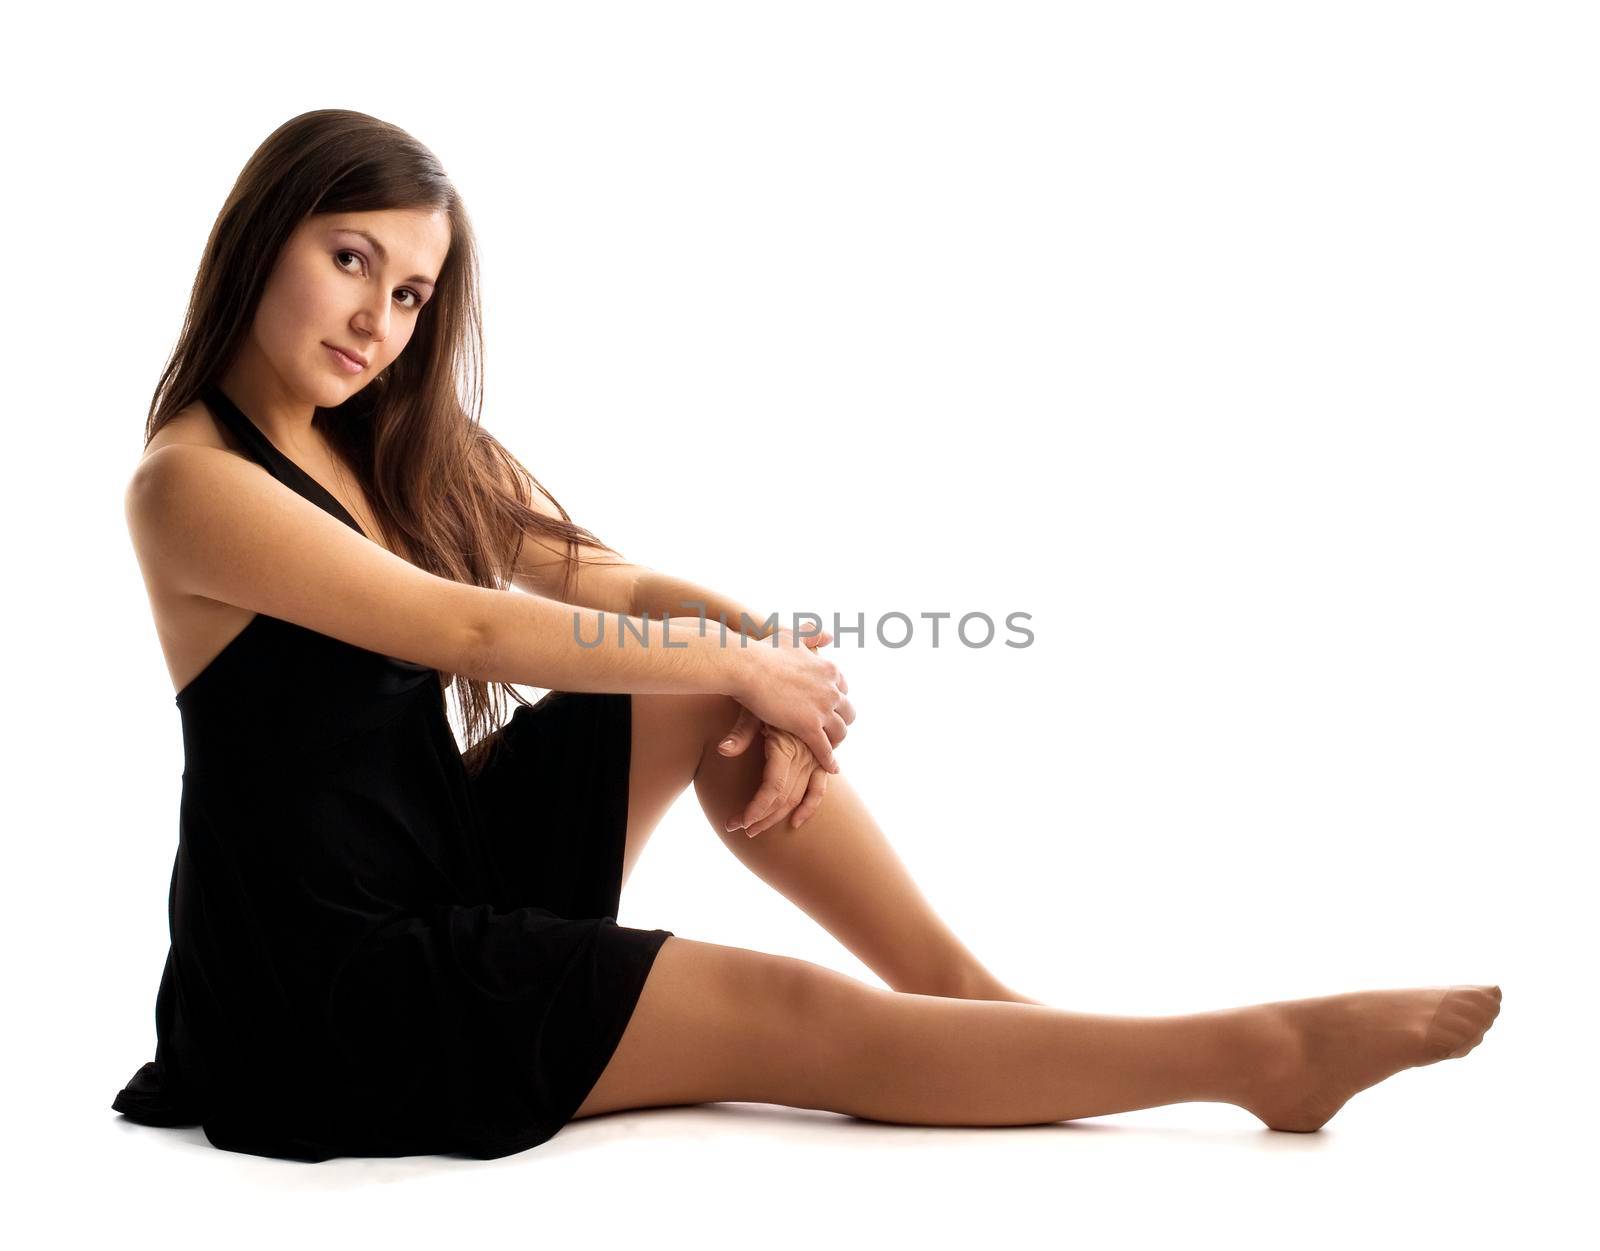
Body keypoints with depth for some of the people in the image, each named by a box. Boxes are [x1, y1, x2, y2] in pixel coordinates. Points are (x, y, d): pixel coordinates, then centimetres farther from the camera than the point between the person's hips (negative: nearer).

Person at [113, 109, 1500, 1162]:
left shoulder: (403, 448, 9)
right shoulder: (194, 483, -15)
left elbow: (615, 584, 2)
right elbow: (469, 632, -22)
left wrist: (762, 653, -18)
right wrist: (741, 665, -17)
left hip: (458, 873, 7)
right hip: (329, 993, -7)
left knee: (712, 659, -7)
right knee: (779, 1013, -15)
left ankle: (975, 993, -5)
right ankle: (1256, 1051, -12)